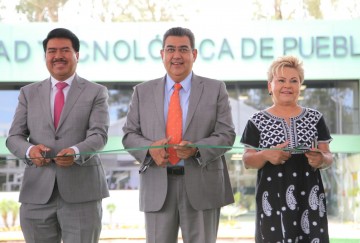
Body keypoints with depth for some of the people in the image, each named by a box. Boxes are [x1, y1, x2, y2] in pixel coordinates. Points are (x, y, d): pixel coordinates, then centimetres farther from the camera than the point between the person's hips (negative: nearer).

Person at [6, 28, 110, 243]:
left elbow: (99, 135, -5)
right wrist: (29, 150, -15)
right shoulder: (29, 93, 14)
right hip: (37, 192, 2)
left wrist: (76, 152, -26)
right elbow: (14, 137, 9)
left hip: (81, 192, -2)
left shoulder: (96, 92, 7)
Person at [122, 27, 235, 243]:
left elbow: (226, 134, -1)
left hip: (202, 186, -1)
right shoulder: (143, 92, 10)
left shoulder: (216, 89, 5)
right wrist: (149, 148, -14)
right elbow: (129, 134, 8)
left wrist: (197, 149, -20)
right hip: (158, 186, 1)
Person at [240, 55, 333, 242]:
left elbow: (328, 156, 9)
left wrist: (321, 159, -13)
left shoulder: (314, 118, 9)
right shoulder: (258, 121, 4)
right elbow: (247, 161, 2)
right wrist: (265, 155, -17)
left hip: (308, 197, 1)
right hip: (273, 198, -1)